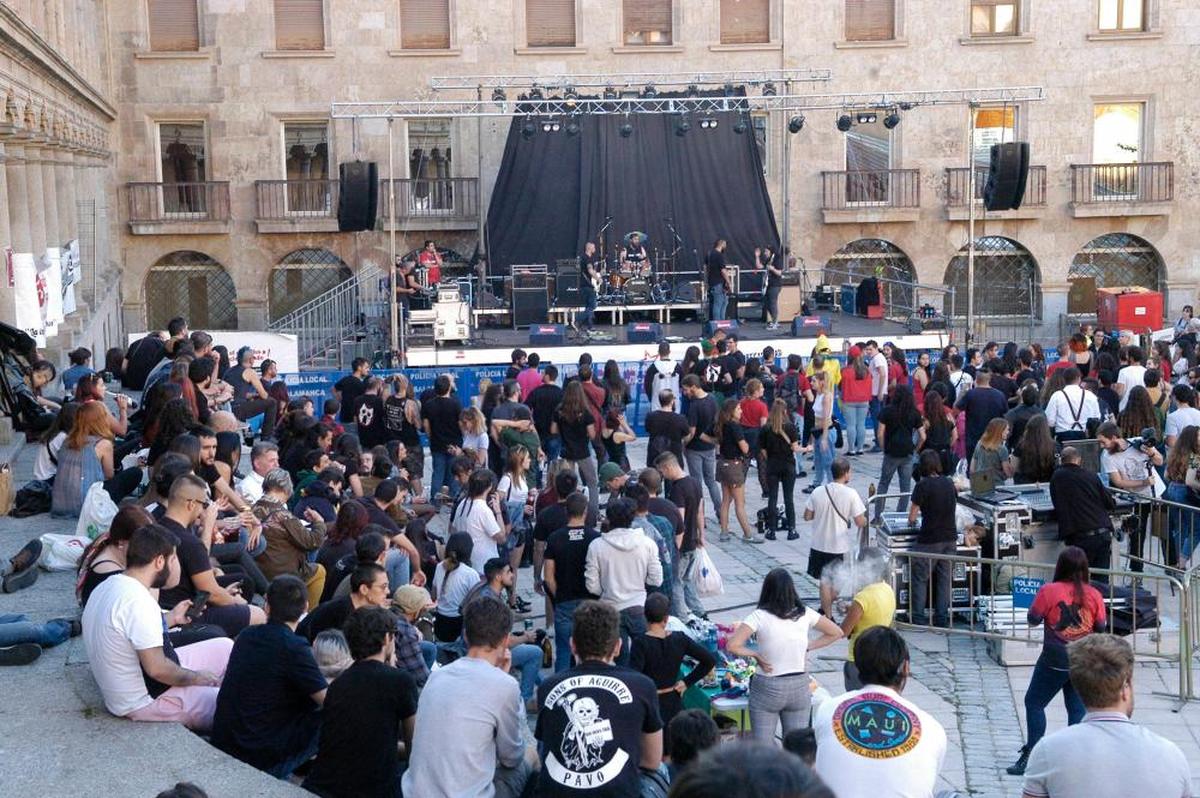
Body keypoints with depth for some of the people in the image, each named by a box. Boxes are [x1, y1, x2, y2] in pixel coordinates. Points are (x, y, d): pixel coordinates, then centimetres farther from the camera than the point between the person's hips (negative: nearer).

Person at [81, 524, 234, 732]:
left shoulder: (107, 587, 4)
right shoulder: (138, 600, -27)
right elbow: (157, 669, -27)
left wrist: (171, 618, 17)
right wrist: (197, 677, -12)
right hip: (146, 702, -10)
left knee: (224, 647, 14)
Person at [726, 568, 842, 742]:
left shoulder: (759, 617, -14)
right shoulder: (805, 614, -4)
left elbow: (732, 646, -23)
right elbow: (836, 633, 9)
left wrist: (755, 654, -8)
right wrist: (807, 647, 8)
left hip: (767, 688, -3)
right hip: (799, 687, 3)